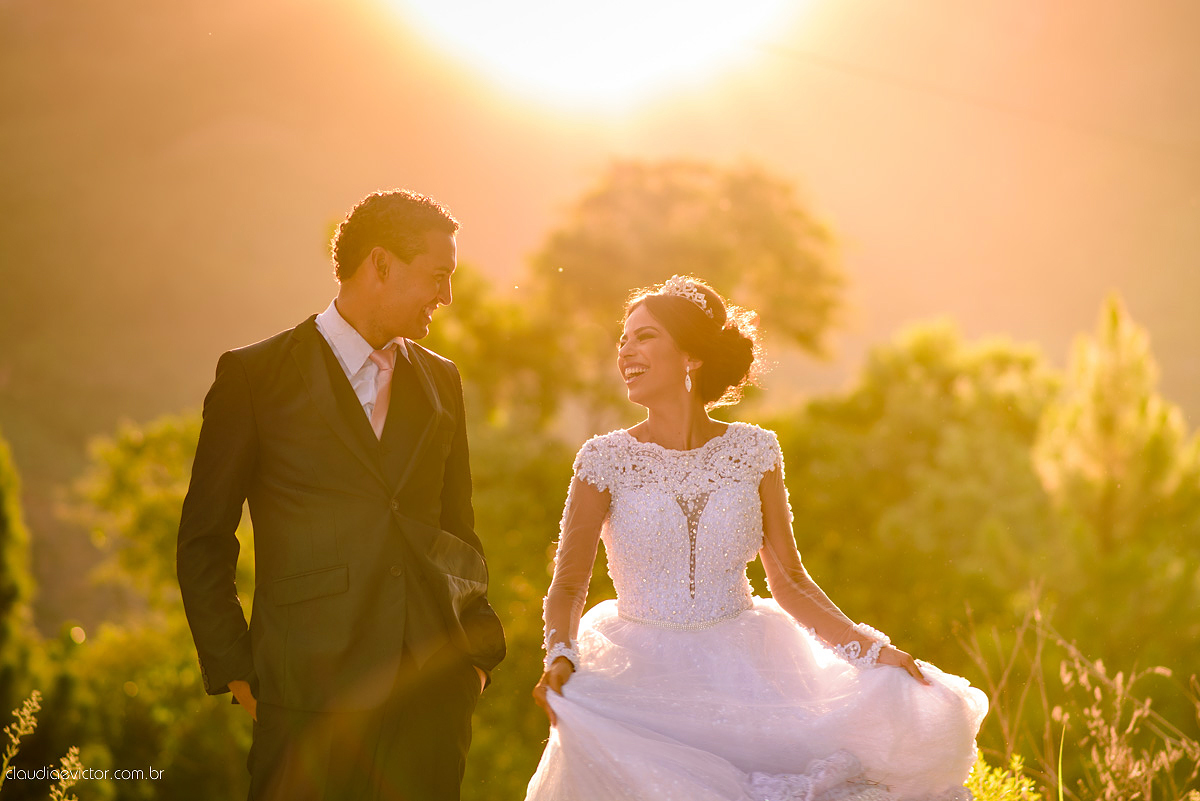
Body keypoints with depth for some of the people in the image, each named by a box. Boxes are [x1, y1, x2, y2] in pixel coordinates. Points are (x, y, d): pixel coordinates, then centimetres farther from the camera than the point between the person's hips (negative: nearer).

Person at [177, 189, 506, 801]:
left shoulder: (440, 380, 15)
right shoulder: (255, 374, 1)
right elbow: (204, 540, 1)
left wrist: (478, 648, 11)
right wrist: (234, 672, -4)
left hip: (434, 689, 4)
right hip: (310, 694, -4)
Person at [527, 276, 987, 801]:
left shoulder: (753, 451, 2)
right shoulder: (606, 460, -3)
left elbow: (789, 582, 6)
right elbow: (568, 586, -4)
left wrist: (872, 651, -4)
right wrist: (559, 659, -24)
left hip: (745, 675, 2)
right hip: (642, 679, -2)